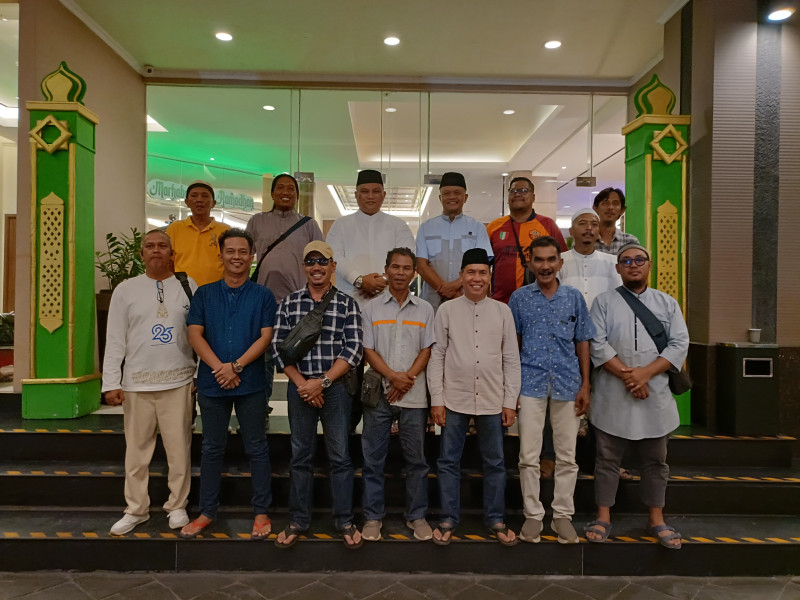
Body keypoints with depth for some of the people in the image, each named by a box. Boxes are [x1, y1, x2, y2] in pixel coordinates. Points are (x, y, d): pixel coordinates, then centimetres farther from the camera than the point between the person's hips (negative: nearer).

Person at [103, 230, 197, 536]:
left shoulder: (189, 286, 3)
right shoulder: (126, 289, 5)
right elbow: (115, 340, 4)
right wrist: (111, 383, -1)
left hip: (178, 381, -1)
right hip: (137, 383, 1)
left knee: (179, 448, 5)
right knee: (137, 450, 10)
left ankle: (177, 506, 22)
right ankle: (136, 509, 26)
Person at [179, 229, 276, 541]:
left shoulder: (263, 295, 2)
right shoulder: (204, 294, 7)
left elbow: (265, 337, -5)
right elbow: (195, 334, -2)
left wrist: (235, 366, -15)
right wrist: (219, 368, -14)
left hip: (250, 383, -1)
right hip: (211, 383, 2)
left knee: (256, 448, 6)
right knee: (212, 448, 12)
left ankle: (261, 512, 18)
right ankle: (207, 512, 25)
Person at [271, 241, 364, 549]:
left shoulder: (347, 303, 0)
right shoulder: (289, 302, 5)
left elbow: (354, 348, -6)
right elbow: (278, 348, 1)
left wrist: (322, 381, -13)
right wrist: (302, 383, -9)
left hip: (335, 388, -1)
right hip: (299, 388, 2)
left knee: (340, 456, 6)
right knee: (300, 456, 11)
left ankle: (344, 521, 20)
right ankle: (298, 520, 25)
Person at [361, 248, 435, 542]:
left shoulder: (424, 309, 8)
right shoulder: (371, 308, 5)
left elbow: (427, 349, 3)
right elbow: (368, 350, -1)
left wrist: (408, 378, -11)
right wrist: (393, 376, -14)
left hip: (414, 396, 1)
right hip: (378, 394, 0)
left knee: (416, 459, 8)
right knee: (373, 459, 6)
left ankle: (416, 516, 22)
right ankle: (373, 516, 19)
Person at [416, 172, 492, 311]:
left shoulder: (477, 228, 12)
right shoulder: (426, 228, 14)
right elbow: (421, 265, 4)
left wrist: (457, 284, -14)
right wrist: (444, 288, -10)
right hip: (433, 303, 1)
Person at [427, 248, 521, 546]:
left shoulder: (502, 311, 4)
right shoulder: (447, 310, 1)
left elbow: (511, 359, 5)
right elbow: (437, 356, 1)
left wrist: (510, 401, 1)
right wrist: (437, 399, -3)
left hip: (492, 401, 1)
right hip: (455, 399, -1)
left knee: (495, 463, 11)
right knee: (449, 461, 8)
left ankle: (495, 519, 28)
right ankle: (448, 519, 24)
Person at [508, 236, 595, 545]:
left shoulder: (574, 297, 6)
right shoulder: (519, 298, 3)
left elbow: (582, 343, 8)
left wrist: (585, 386, 3)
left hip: (567, 384, 1)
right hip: (531, 383, -1)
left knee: (567, 457, 8)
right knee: (528, 457, 3)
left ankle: (563, 515, 23)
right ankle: (533, 515, 18)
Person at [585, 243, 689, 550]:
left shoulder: (667, 303, 9)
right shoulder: (604, 301, 3)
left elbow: (679, 344, 0)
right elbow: (597, 344, -7)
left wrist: (646, 372, -13)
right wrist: (627, 375, -16)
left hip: (655, 395, 2)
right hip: (612, 396, -2)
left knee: (656, 460, 12)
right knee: (608, 458, 7)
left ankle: (656, 518, 27)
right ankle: (603, 516, 19)